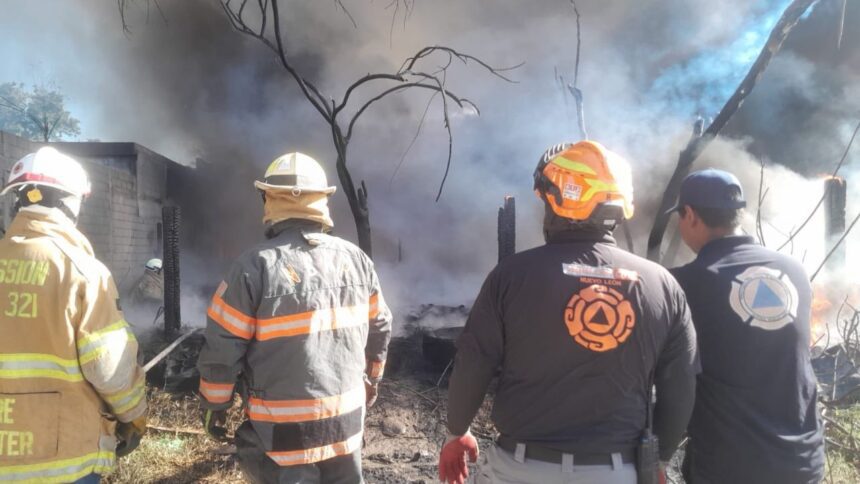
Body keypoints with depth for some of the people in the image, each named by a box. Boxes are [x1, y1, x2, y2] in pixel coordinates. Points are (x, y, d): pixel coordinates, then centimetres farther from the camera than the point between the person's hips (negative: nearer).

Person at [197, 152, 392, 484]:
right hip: (347, 417, 4)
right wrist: (371, 379, 24)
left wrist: (213, 405, 5)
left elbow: (222, 347, -11)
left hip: (283, 427, -4)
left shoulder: (255, 267, -16)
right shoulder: (356, 259, -2)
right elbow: (380, 329, 8)